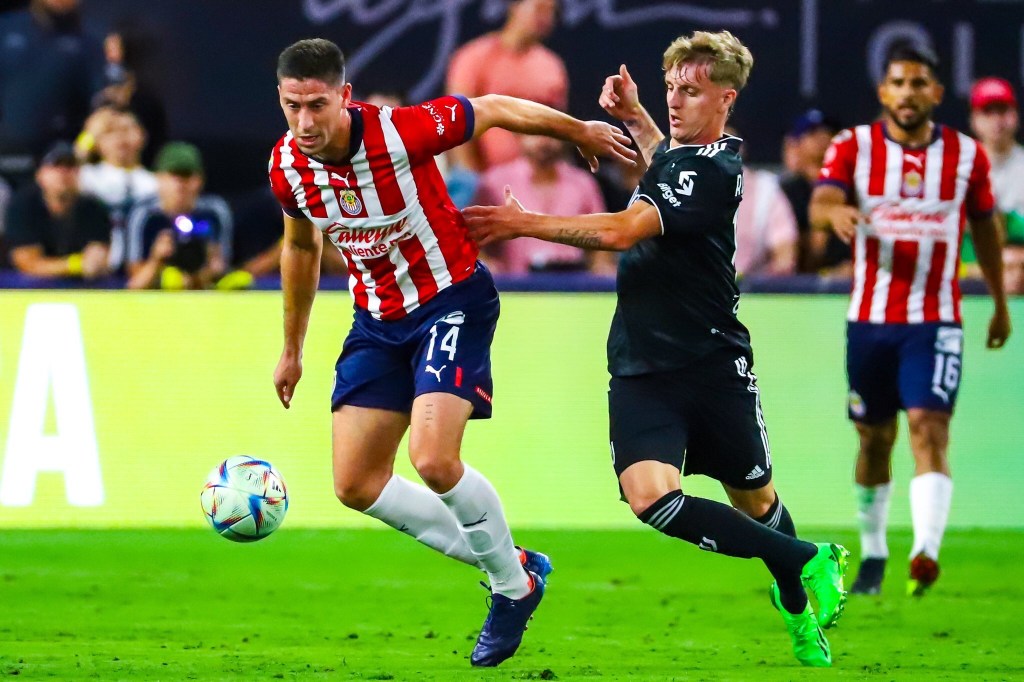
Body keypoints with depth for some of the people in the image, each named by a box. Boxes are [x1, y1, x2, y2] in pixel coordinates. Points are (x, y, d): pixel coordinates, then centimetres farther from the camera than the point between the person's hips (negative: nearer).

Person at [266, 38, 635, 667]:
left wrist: (581, 132, 5)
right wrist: (292, 349, 20)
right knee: (356, 485, 1)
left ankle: (516, 584, 5)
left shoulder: (404, 130, -27)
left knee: (434, 461, -23)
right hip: (377, 319, 6)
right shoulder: (287, 167, -10)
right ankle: (511, 566, 17)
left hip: (452, 301, -6)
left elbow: (497, 110, -10)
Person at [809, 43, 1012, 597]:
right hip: (869, 319, 1)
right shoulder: (854, 147, -1)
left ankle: (926, 552, -31)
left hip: (935, 322, -1)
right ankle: (872, 553, 28)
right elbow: (819, 204, -17)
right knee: (874, 438, 10)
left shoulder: (967, 156, 2)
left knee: (929, 426, -18)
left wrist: (1000, 304, 22)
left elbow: (985, 228, 16)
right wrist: (835, 212, -42)